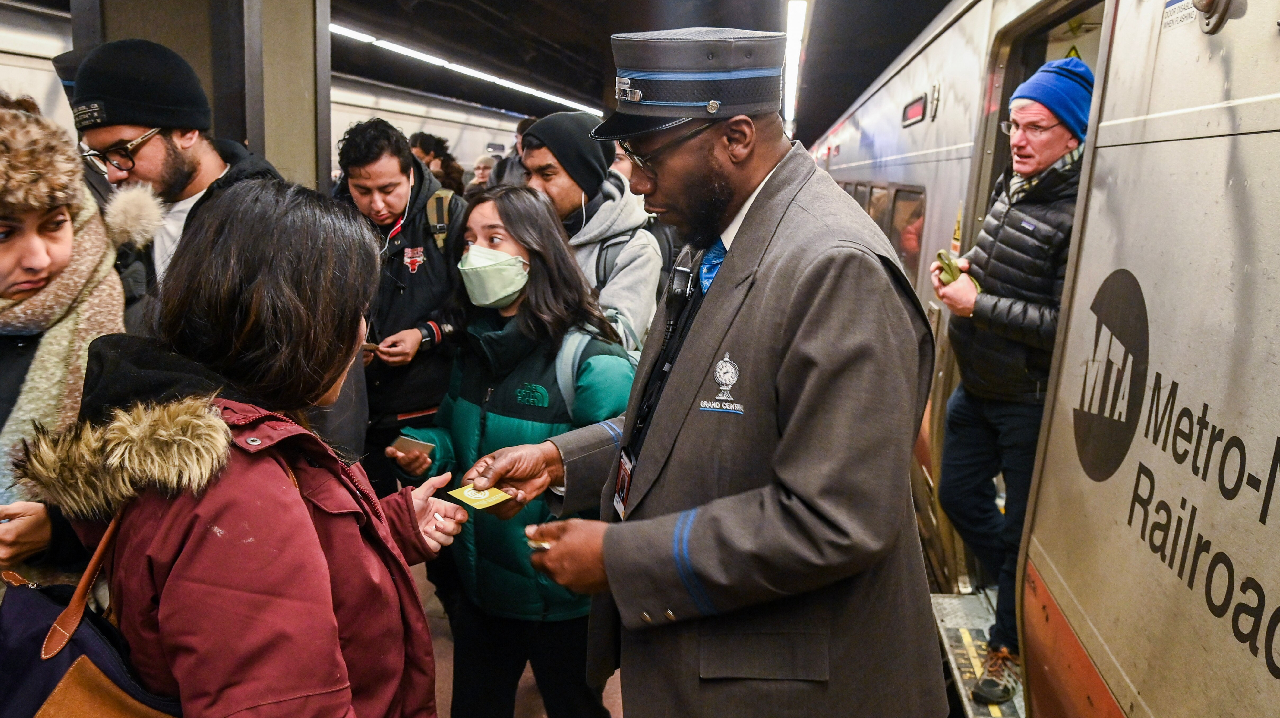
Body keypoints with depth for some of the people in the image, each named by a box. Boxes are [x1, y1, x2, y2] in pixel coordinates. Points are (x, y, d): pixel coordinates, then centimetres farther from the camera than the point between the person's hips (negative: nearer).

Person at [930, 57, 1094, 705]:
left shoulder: (1079, 213, -20)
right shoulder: (1008, 188, 6)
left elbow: (1068, 324, -24)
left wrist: (979, 304, -22)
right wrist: (965, 268, 1)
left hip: (1029, 402, -8)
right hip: (977, 387, 8)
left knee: (1023, 526, 9)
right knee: (959, 495, 19)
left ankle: (1009, 645, 30)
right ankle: (1023, 591, 44)